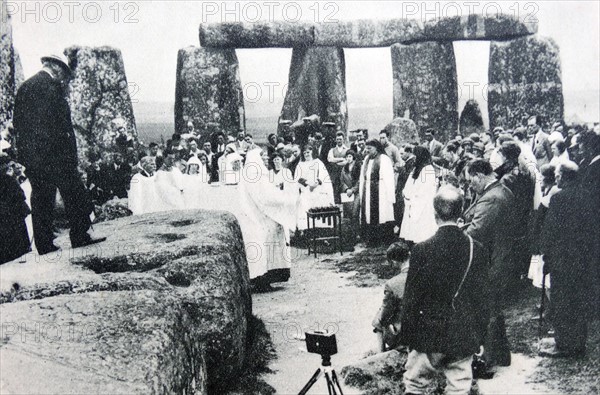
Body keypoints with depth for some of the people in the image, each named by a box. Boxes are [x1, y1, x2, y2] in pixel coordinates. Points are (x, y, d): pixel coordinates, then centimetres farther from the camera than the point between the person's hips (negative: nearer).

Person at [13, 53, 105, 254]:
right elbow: (60, 123, -15)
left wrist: (26, 149, 18)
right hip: (53, 153, -8)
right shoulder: (51, 87, -10)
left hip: (28, 153, 8)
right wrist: (70, 153, -12)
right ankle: (79, 236, 4)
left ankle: (44, 244, 11)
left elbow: (17, 122, 17)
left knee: (40, 198, 9)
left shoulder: (24, 87, 15)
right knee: (73, 193, 2)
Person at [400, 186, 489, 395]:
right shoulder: (478, 250, -4)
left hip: (429, 335, -2)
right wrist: (478, 335, 13)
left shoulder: (422, 250, -12)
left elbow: (411, 299, -7)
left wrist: (408, 337, 4)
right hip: (465, 338, 2)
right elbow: (481, 297, 2)